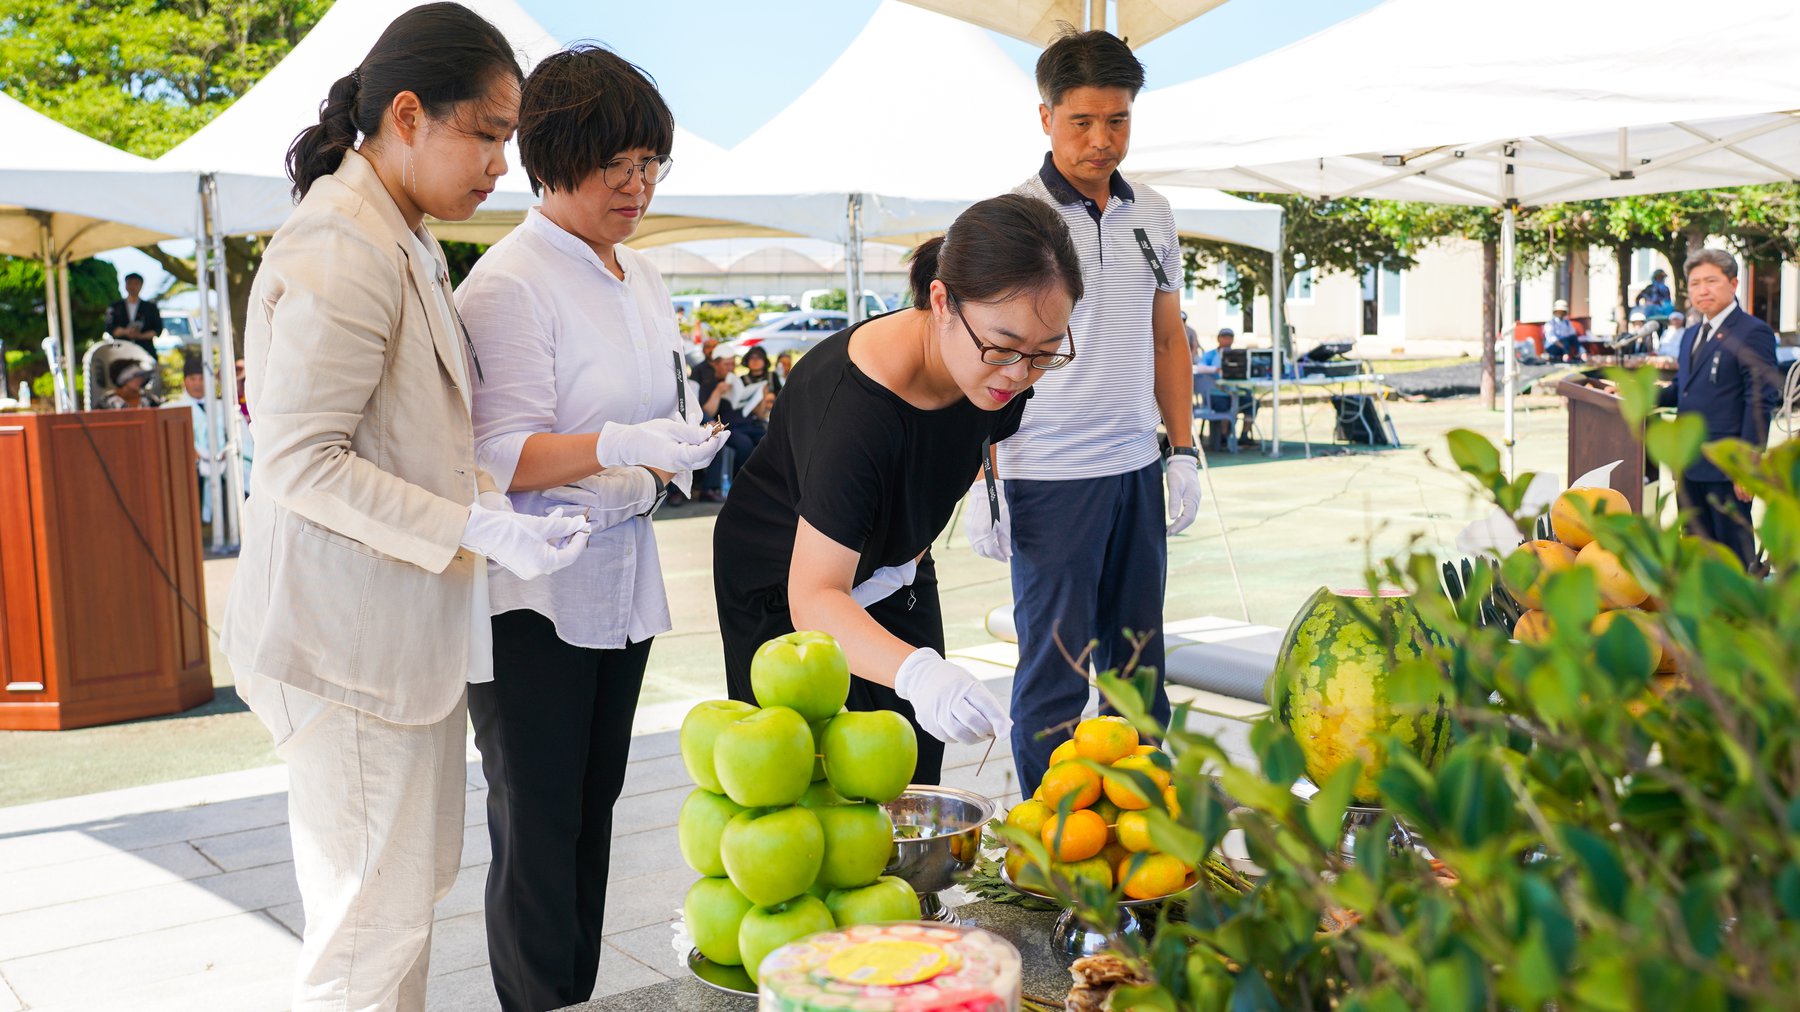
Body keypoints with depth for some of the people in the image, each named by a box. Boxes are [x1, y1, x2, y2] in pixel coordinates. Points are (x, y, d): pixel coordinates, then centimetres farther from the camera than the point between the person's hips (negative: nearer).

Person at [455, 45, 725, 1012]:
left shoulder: (638, 275, 13)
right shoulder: (511, 282, -13)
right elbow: (502, 455, -18)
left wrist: (667, 456, 8)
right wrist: (614, 447, -31)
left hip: (620, 580, 8)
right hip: (531, 594, -8)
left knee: (592, 811, 14)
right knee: (538, 827, -1)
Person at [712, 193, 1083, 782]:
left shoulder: (1001, 369, -18)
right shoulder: (854, 404, -40)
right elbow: (814, 596, -42)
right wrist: (918, 672, -58)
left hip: (896, 573, 6)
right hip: (785, 586, -6)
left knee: (916, 787, 7)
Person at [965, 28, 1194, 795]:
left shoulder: (1152, 215, 11)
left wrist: (1183, 451, 11)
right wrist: (977, 486, -11)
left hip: (1137, 472, 6)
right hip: (1049, 478, -5)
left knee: (1139, 664, 14)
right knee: (1055, 671, 3)